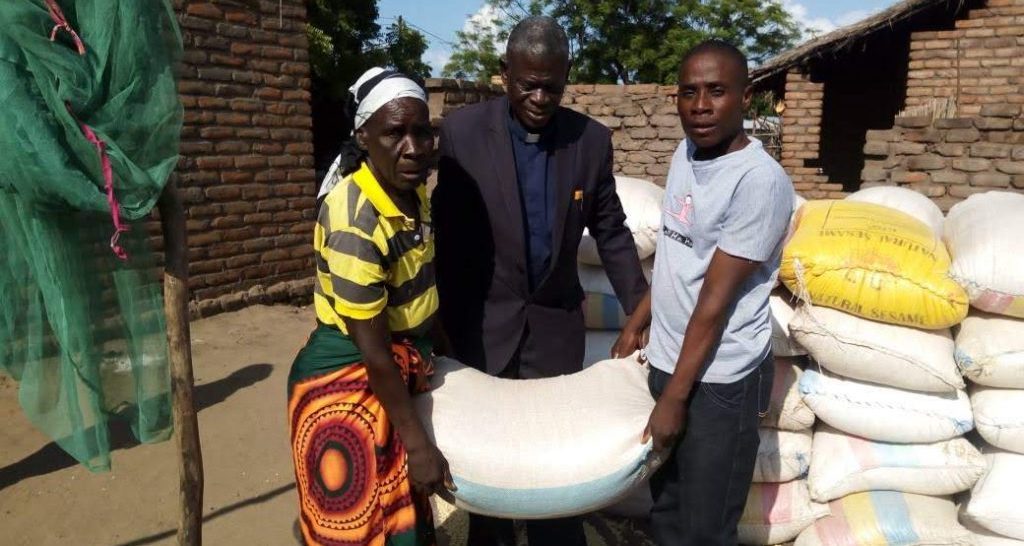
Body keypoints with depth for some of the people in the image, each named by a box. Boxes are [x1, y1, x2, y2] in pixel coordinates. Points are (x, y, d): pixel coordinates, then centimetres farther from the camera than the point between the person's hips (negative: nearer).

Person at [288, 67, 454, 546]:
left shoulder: (414, 191, -2)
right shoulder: (354, 223, -27)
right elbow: (373, 351, -23)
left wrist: (445, 349, 22)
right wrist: (418, 443, -17)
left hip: (402, 368, 8)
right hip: (348, 384, -8)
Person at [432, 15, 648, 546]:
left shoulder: (592, 139, -5)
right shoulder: (461, 130, -10)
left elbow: (611, 233, 3)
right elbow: (445, 232, -6)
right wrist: (440, 323, -3)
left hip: (556, 321, 1)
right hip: (481, 321, -1)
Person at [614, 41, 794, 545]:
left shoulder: (760, 181, -20)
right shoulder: (685, 151, 3)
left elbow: (715, 301, -20)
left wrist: (674, 398, -15)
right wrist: (637, 322, 15)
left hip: (719, 377, -7)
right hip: (667, 357, 7)